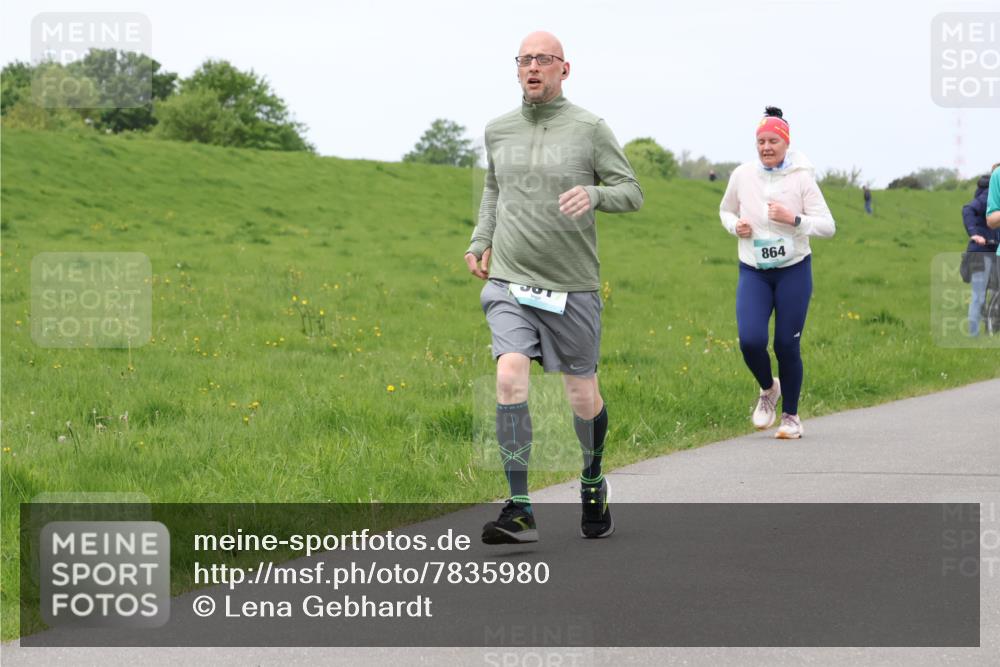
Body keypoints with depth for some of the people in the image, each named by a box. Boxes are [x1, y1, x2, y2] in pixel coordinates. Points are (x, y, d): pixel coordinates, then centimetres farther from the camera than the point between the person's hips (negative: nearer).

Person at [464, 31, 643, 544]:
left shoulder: (590, 129, -3)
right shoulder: (498, 130, 8)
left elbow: (632, 192, -2)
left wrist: (594, 194, -23)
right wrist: (480, 241, 14)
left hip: (572, 287, -1)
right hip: (509, 282, 2)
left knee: (583, 397, 8)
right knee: (509, 379, -19)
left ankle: (593, 483, 37)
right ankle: (519, 511, -19)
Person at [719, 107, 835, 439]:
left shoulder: (801, 177, -6)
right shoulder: (742, 175, 1)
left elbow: (827, 226, -7)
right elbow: (725, 210, 19)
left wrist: (793, 219, -22)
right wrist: (735, 225, -3)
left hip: (794, 270, -2)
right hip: (753, 272, 2)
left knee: (787, 345, -1)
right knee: (751, 341, -15)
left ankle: (791, 416, 17)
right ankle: (768, 388, 18)